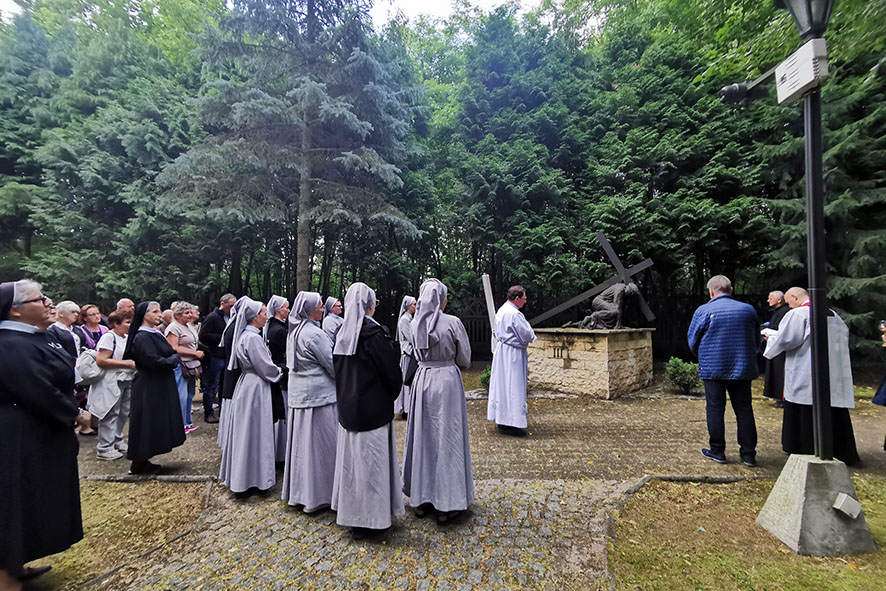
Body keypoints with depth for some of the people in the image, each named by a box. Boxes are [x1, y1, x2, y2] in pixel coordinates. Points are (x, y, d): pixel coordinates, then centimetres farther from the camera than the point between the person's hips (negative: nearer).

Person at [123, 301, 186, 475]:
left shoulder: (155, 333, 11)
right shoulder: (142, 337, -17)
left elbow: (171, 353, 15)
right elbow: (154, 361, -24)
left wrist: (173, 359, -4)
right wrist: (173, 360, -10)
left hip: (160, 385, 9)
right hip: (149, 387, -9)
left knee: (156, 424, 15)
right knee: (147, 423, 0)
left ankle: (141, 460, 25)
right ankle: (138, 465, 13)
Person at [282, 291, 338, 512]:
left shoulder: (294, 331, 9)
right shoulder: (314, 333, -20)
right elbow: (332, 364, -17)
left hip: (298, 392, 9)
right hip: (317, 394, -9)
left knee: (301, 440, 17)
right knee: (318, 443, 1)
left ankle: (298, 490, 29)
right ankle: (317, 494, 12)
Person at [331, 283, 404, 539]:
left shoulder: (341, 333, 3)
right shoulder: (374, 333, -19)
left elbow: (338, 369, 10)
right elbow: (392, 371, -14)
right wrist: (391, 396, 4)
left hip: (347, 408, 8)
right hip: (373, 409, -7)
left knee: (350, 457, 17)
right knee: (370, 460, 4)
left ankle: (350, 513, 33)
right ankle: (368, 520, 16)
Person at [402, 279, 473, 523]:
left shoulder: (415, 324, -1)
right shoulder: (452, 322, -13)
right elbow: (465, 360, -4)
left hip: (422, 380, 4)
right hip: (447, 380, -4)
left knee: (422, 436, 15)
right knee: (447, 438, 5)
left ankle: (421, 497, 27)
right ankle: (446, 504, 15)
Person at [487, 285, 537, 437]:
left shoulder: (501, 310, 11)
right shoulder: (514, 314, -20)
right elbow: (527, 335, -19)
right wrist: (529, 327, 3)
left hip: (501, 350, 10)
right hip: (512, 354, -10)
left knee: (502, 384, 14)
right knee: (512, 387, -4)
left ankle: (500, 418, 23)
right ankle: (509, 424, 0)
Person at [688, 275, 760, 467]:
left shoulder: (704, 310, -7)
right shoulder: (748, 310, 5)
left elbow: (693, 342, -1)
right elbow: (756, 340, 15)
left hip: (713, 369, -3)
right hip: (742, 369, 4)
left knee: (715, 409, 5)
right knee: (744, 410, 10)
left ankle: (717, 451, 12)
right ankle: (748, 454, 16)